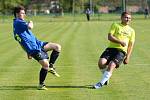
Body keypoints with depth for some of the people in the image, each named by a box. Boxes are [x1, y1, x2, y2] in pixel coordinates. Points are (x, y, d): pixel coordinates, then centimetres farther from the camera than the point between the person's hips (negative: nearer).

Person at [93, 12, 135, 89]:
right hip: (111, 48, 0)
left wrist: (127, 57, 5)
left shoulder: (131, 31, 17)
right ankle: (106, 77, 8)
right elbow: (109, 37, -2)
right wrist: (120, 42, -14)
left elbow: (131, 45, 15)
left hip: (122, 51, 0)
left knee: (112, 65, -27)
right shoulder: (115, 25, 11)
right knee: (101, 62, -23)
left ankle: (101, 83, -18)